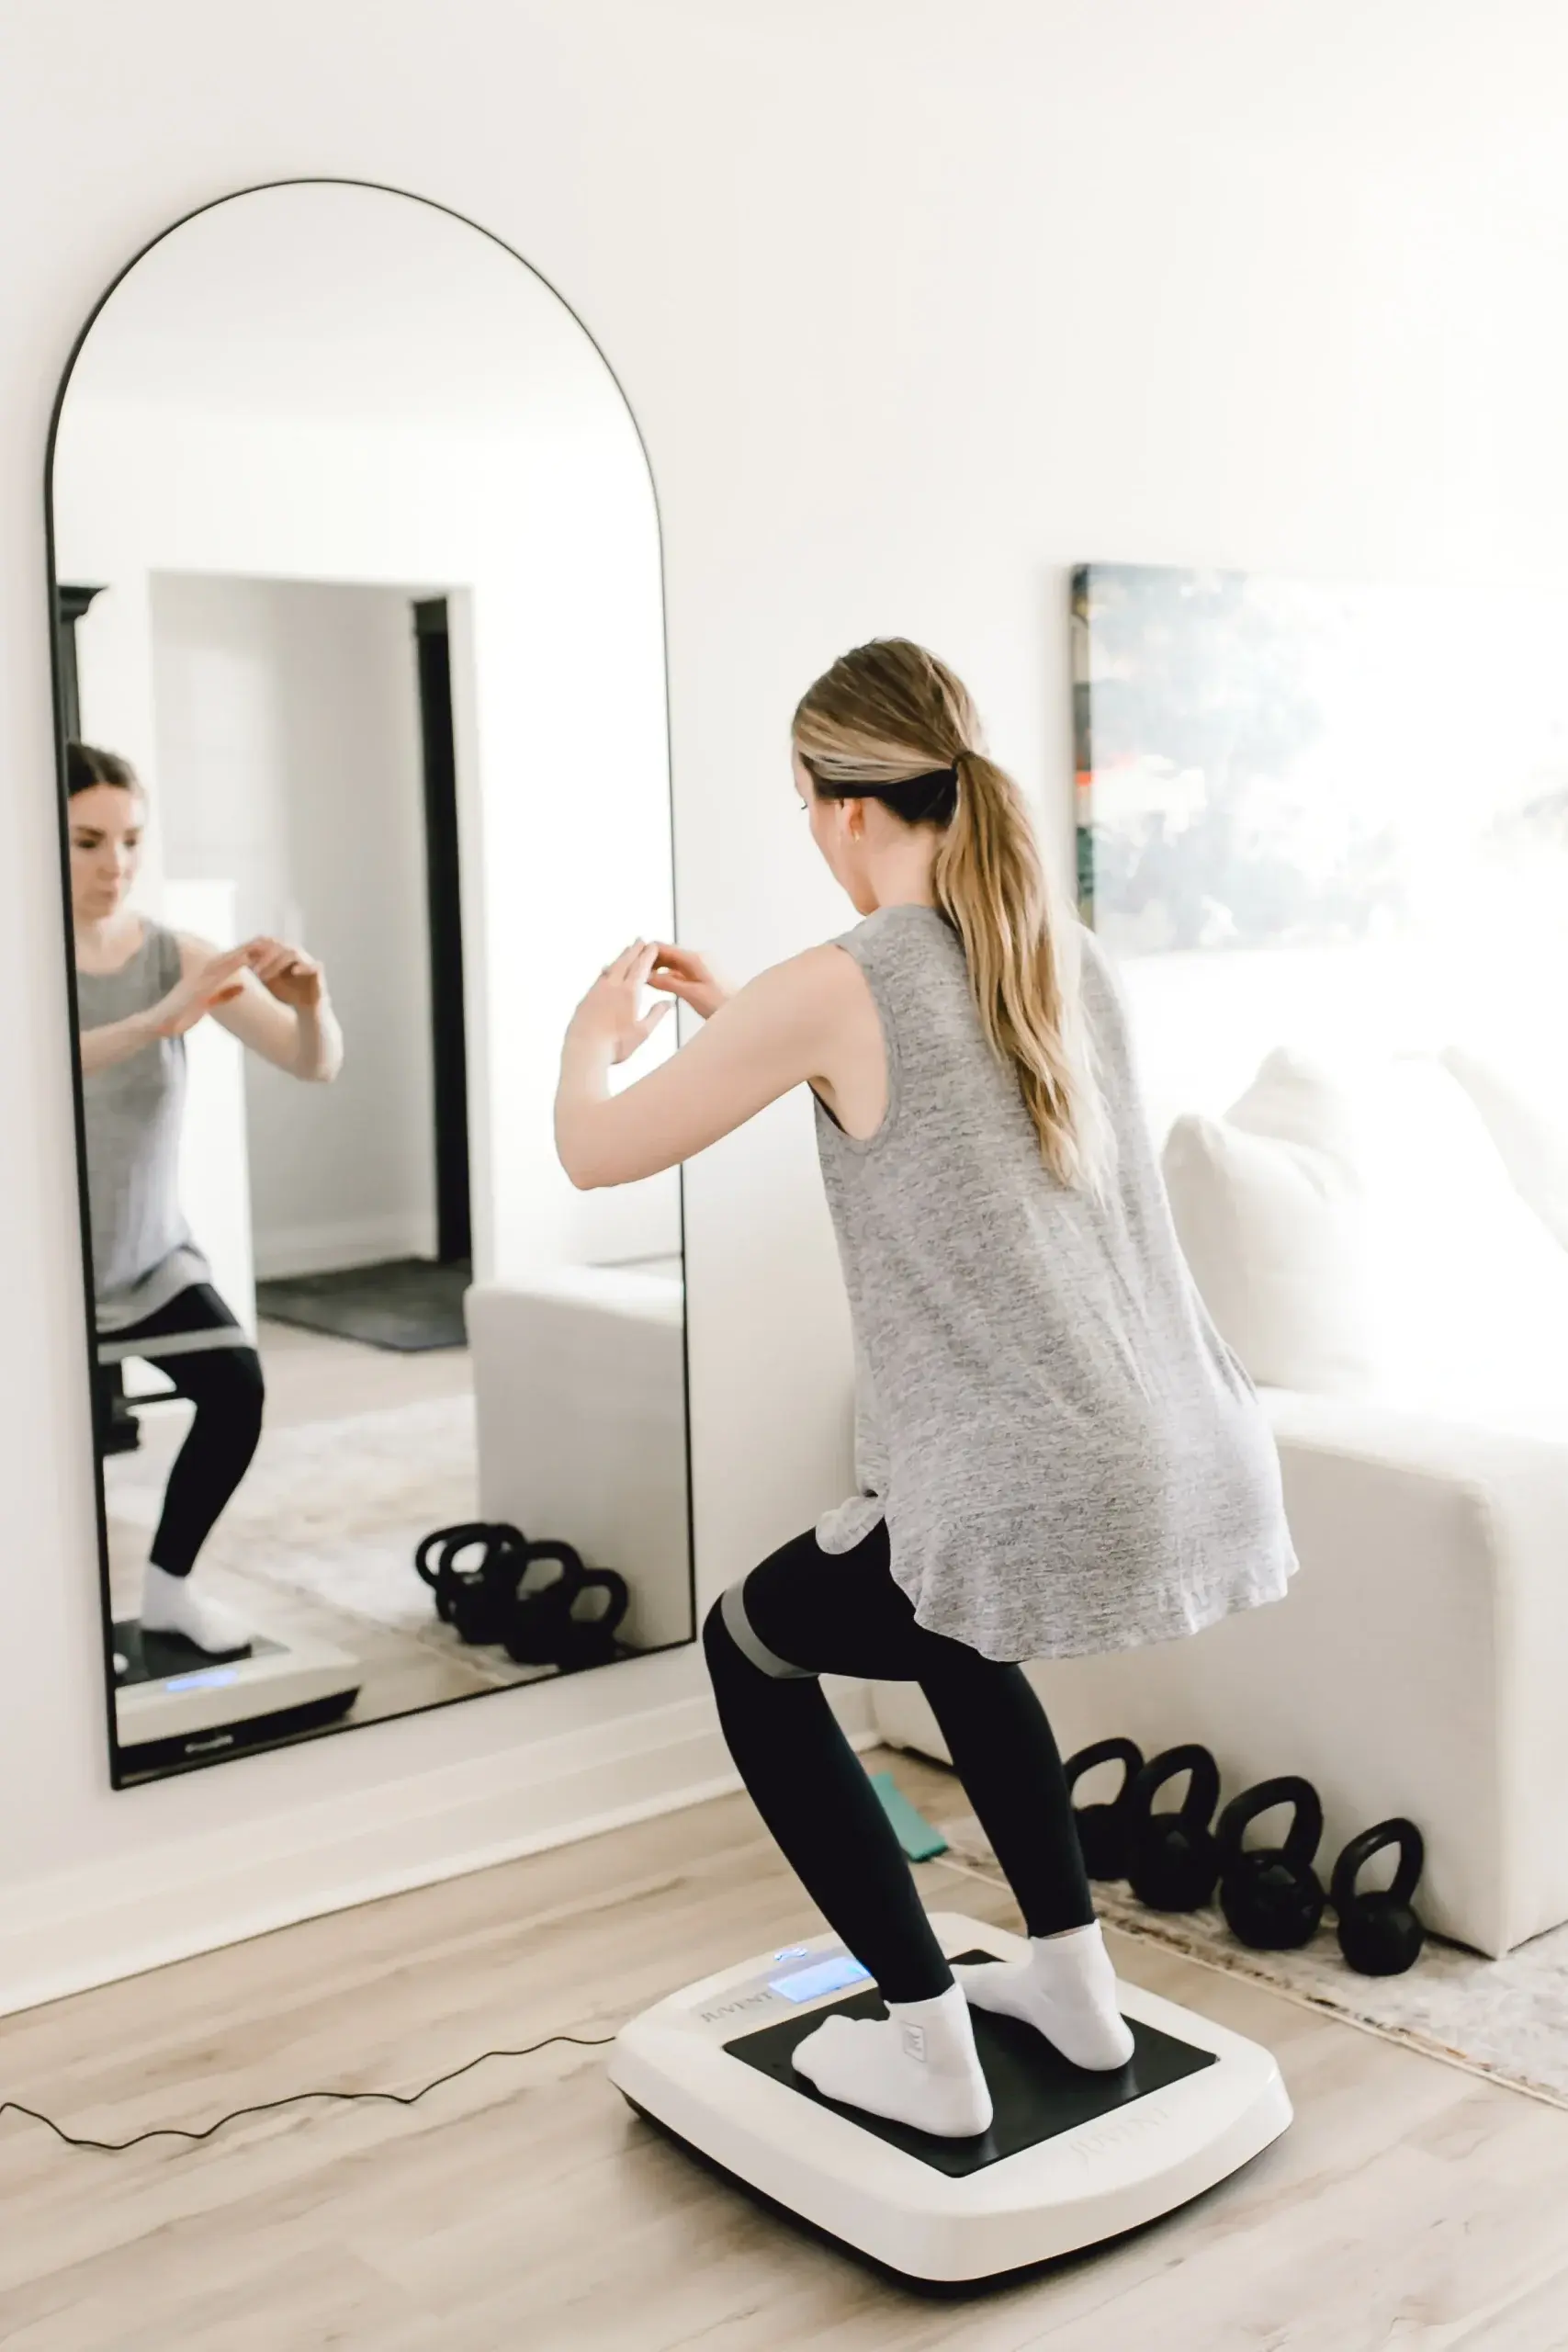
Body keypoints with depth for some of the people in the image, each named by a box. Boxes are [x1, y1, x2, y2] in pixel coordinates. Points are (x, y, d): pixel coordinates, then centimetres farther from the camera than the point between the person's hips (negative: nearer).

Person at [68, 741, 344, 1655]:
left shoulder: (175, 953, -9)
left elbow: (317, 1063, -14)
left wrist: (310, 1004, -37)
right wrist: (160, 1019, -50)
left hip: (151, 1253, 2)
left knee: (237, 1384, -19)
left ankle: (169, 1582, 3)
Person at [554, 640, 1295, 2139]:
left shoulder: (840, 986, -9)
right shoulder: (1069, 955, 12)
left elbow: (595, 1152, 2)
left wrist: (600, 1028, 23)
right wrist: (735, 1020, 31)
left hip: (1047, 1509, -7)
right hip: (1210, 1484, 8)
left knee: (749, 1649, 20)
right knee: (947, 1615, 37)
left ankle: (925, 2045, 20)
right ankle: (1072, 1977, 37)